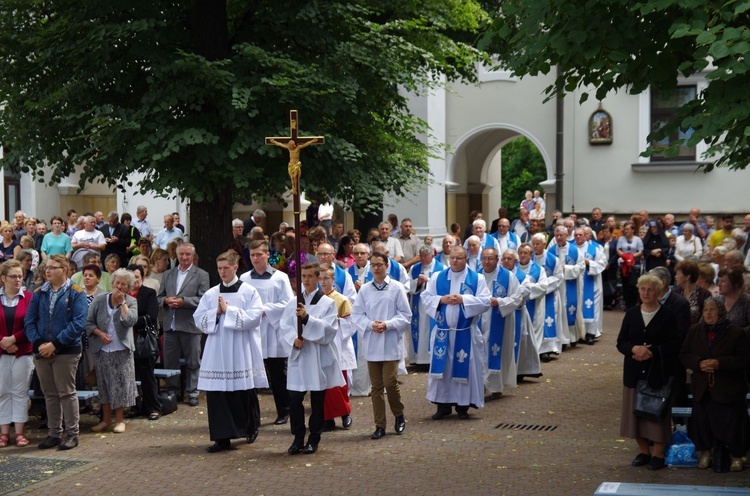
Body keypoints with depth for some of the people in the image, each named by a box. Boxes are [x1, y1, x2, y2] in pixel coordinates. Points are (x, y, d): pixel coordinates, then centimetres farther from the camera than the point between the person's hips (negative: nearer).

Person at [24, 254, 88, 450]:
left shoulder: (75, 293, -4)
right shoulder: (39, 294, 9)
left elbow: (78, 323, -13)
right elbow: (29, 321, 5)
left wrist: (55, 344, -17)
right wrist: (39, 343, -12)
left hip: (66, 351, -4)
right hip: (42, 352, 4)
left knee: (67, 393, 1)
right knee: (50, 395, 11)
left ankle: (72, 434, 10)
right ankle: (54, 433, 19)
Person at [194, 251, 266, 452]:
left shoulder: (249, 292, 0)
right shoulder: (210, 294, 10)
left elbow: (254, 317, -12)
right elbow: (198, 319, 7)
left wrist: (228, 310, -13)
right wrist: (216, 313, -9)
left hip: (241, 351, -3)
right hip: (217, 350, 3)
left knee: (244, 392, 5)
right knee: (217, 393, -3)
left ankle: (250, 428, 29)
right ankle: (222, 438, 1)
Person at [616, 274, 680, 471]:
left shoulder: (667, 316, -3)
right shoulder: (631, 314, 7)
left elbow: (673, 345, -8)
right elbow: (621, 342, 4)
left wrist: (651, 352, -18)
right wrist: (635, 349, -16)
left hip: (658, 373, -4)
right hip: (634, 373, 4)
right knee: (636, 411, 8)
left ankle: (658, 454, 11)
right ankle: (643, 451, 22)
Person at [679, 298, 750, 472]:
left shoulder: (736, 332, -8)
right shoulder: (695, 331, 6)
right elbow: (684, 355, 6)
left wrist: (720, 363, -21)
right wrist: (699, 363, -14)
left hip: (729, 389, -4)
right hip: (702, 388, 4)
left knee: (732, 423, 1)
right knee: (702, 421, 8)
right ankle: (705, 453, 25)